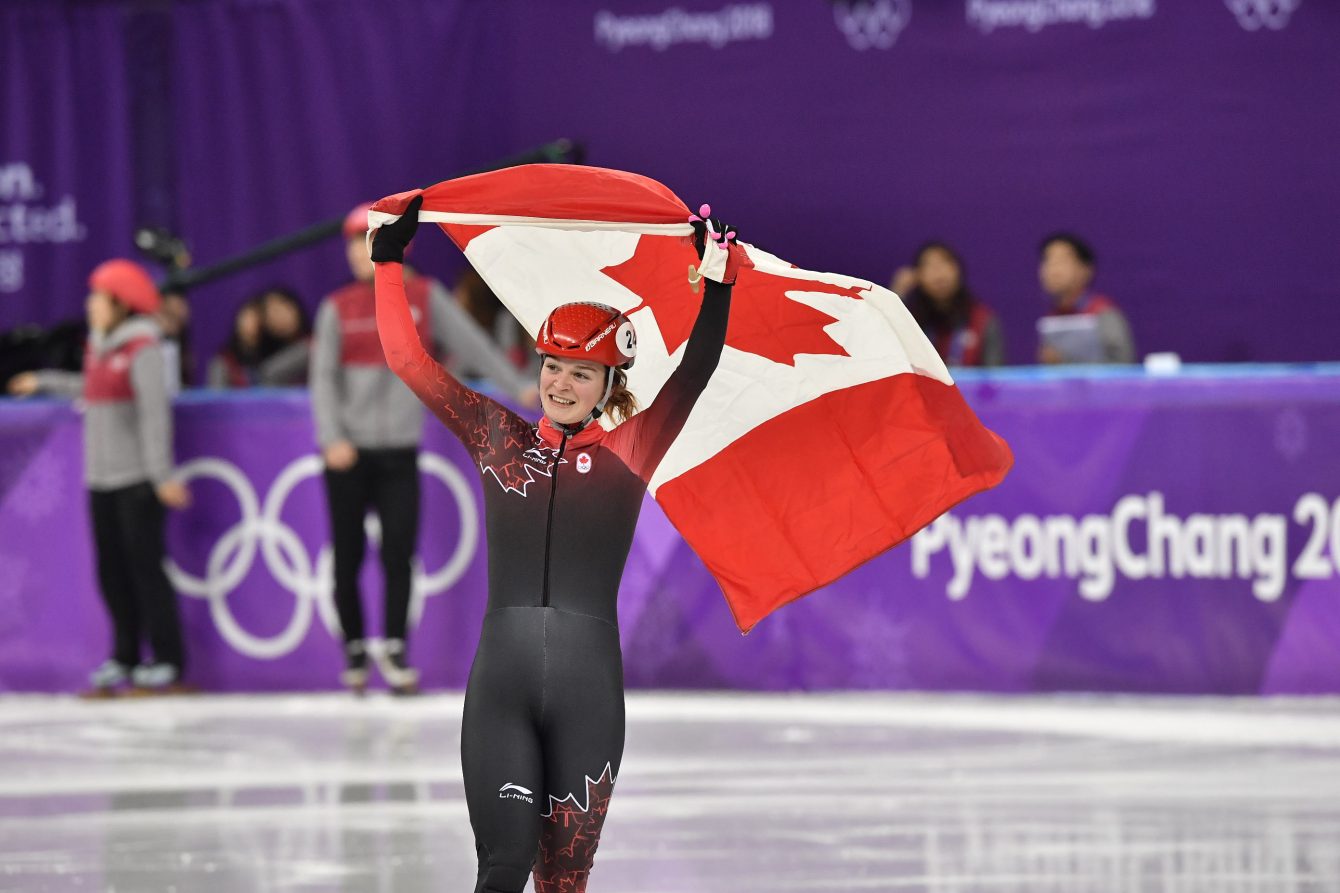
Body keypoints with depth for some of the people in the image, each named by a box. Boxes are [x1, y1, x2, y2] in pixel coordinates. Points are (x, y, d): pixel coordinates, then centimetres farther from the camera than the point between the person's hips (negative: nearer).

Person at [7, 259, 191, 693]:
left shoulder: (143, 351, -12)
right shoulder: (98, 348, 13)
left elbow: (155, 413, -17)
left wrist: (161, 474, -22)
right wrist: (45, 382, 42)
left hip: (137, 480, -8)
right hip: (101, 478, 8)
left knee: (145, 566, -6)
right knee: (112, 572, 8)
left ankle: (168, 659, -1)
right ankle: (124, 657, 15)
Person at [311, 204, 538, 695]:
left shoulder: (424, 297, 3)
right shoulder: (338, 309, 2)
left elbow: (471, 342, 6)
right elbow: (323, 378, -4)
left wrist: (517, 387, 3)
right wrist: (332, 437, -17)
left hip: (400, 452, 0)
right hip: (349, 452, 0)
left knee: (399, 552, -8)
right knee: (348, 558, 1)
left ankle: (394, 649, 2)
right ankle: (355, 652, 14)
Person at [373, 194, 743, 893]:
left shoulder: (628, 453, 9)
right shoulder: (499, 439, 12)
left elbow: (694, 374, -2)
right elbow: (409, 360, 13)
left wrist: (718, 283, -12)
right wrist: (390, 261, 12)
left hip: (588, 686, 0)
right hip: (500, 682, 0)